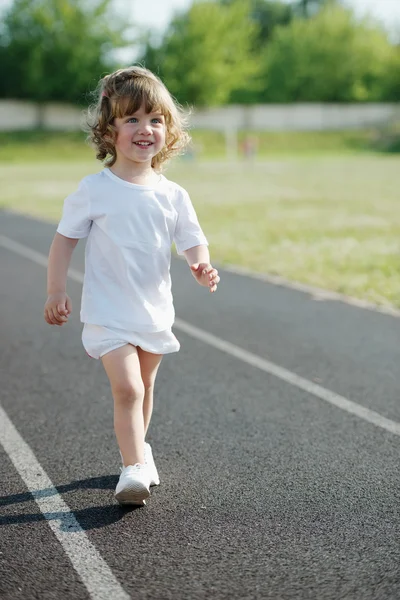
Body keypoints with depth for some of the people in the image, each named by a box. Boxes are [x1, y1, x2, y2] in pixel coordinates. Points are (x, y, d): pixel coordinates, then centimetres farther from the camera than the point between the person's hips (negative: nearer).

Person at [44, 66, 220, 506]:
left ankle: (137, 448, 39)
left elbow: (192, 241, -1)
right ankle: (134, 466, -9)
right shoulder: (94, 190, -10)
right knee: (127, 389, -16)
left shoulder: (173, 194, -3)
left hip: (155, 312, 4)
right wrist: (56, 292, -4)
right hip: (108, 313, -4)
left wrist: (202, 266, -23)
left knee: (144, 388, 19)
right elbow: (65, 239, -2)